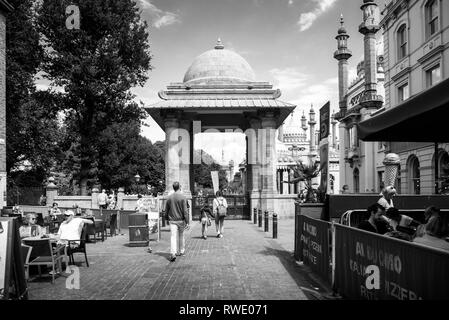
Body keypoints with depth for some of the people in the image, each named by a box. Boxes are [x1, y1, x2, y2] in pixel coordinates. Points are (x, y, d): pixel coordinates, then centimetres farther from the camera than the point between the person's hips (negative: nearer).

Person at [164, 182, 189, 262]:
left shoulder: (169, 197, 0)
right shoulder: (183, 197, -11)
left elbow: (166, 210, 8)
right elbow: (185, 211, -14)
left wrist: (167, 219, 23)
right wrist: (187, 222, -12)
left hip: (172, 220, 1)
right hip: (181, 220, -1)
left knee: (173, 237, -5)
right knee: (181, 235, 17)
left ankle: (173, 253, -21)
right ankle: (181, 251, 31)